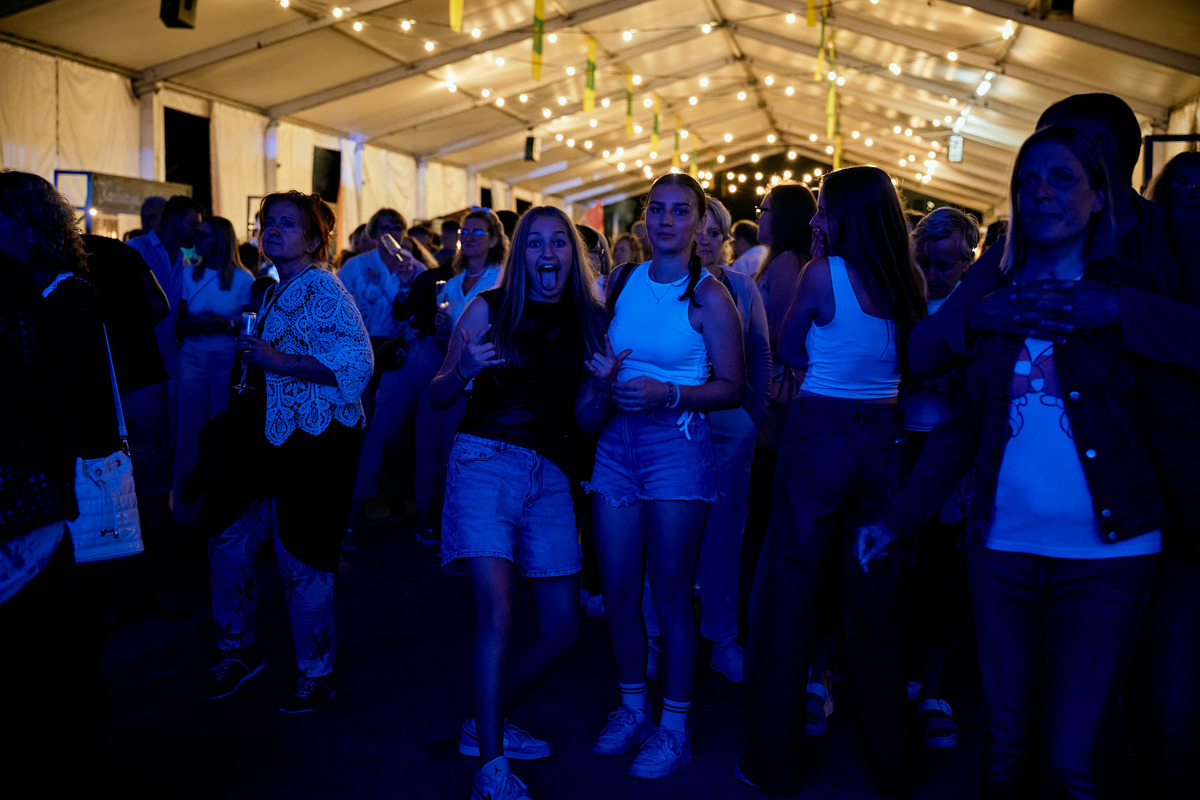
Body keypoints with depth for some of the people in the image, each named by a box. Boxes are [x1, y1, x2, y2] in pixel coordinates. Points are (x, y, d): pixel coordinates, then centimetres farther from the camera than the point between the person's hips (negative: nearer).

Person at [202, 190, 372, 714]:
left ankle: (317, 675, 19)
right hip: (270, 436, 9)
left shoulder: (321, 289, -12)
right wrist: (250, 362, 12)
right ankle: (238, 652, 33)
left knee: (300, 560, 0)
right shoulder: (275, 292, 15)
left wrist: (277, 361, -23)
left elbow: (355, 365, -23)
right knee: (227, 542, 12)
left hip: (314, 441, -9)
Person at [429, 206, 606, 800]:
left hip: (550, 472, 5)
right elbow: (438, 398, 3)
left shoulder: (588, 318, 11)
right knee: (497, 615, -18)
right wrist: (462, 370, -17)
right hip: (487, 457, -4)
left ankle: (485, 724, 25)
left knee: (561, 629, 4)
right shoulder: (490, 307, 2)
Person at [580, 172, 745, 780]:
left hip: (677, 445, -5)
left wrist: (669, 394, -20)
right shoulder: (621, 283, 9)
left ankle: (674, 728, 17)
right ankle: (633, 706, 29)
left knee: (670, 595, 1)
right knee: (618, 591, 10)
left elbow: (734, 389, -8)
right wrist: (604, 379, -2)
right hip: (617, 442, 5)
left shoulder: (709, 297, -6)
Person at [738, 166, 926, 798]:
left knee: (788, 592, 6)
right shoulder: (908, 282, 5)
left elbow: (788, 351, 2)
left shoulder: (823, 273, -10)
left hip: (820, 434, -5)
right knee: (877, 603, 14)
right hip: (886, 436, 5)